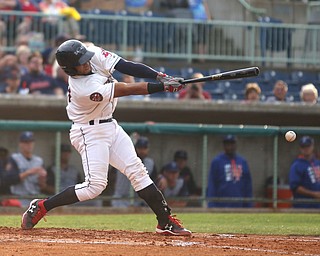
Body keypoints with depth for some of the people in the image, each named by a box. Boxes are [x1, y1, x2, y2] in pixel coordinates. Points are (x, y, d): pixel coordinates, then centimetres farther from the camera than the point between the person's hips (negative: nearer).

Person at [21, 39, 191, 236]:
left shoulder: (95, 54, -11)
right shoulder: (84, 89, -30)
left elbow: (126, 66, -12)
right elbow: (129, 90, -27)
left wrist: (161, 77, -23)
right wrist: (163, 87, -23)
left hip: (110, 126, 8)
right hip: (90, 133, -8)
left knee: (137, 171, 2)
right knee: (95, 185, -14)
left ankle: (166, 221, 3)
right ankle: (41, 207, -3)